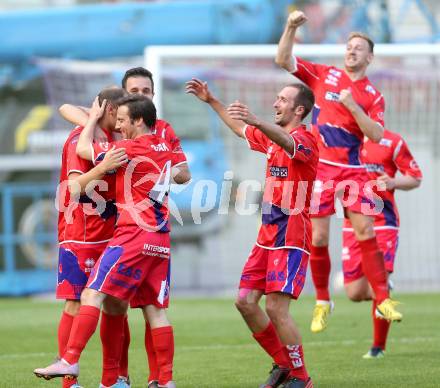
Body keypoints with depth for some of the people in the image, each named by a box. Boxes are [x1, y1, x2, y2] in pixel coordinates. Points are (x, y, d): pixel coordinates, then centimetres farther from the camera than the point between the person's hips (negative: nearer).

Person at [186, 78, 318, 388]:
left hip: (291, 238, -9)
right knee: (245, 301, 3)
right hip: (268, 235, 9)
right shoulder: (271, 137, 15)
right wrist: (211, 101, 32)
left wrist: (257, 121, -56)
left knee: (276, 307, -15)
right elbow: (240, 128, 35)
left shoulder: (304, 139, -13)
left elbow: (288, 143, -38)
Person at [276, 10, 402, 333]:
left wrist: (353, 106, -16)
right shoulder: (324, 76, 8)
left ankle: (383, 300, -6)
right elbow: (283, 60, 4)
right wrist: (291, 28, -9)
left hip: (353, 169, 0)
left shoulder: (374, 97, 6)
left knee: (366, 232, -8)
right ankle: (322, 301, 12)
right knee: (318, 237, -2)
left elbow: (376, 135, -6)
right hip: (319, 168, 0)